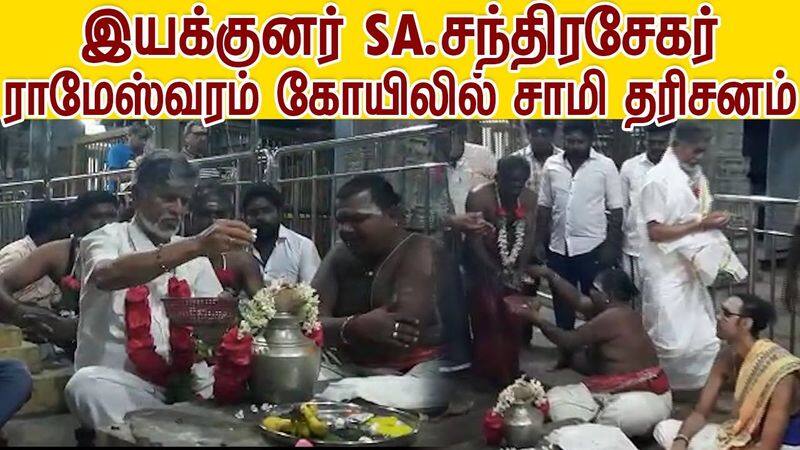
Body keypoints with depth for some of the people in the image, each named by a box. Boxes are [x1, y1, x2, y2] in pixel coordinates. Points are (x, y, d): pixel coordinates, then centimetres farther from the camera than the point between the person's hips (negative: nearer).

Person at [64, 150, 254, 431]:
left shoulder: (193, 255, 13)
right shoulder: (107, 239, -2)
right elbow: (107, 276, -27)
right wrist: (197, 247, -38)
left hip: (182, 383, 3)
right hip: (115, 382, -2)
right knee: (88, 383, -34)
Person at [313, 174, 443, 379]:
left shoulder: (419, 252, -10)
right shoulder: (339, 255, 8)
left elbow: (409, 331, -23)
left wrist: (343, 328, -9)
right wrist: (354, 326, -26)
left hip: (413, 369, -5)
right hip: (346, 368, 5)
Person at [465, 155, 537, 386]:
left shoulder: (529, 198, -5)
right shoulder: (480, 197, -20)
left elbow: (529, 236, -6)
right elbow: (474, 240, -20)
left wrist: (519, 270, -17)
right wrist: (496, 272, -22)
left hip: (515, 266, 5)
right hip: (484, 266, -5)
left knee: (514, 321, 6)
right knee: (488, 320, -9)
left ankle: (510, 373, 19)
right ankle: (489, 377, 1)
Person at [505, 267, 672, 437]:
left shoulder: (612, 317, -21)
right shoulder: (616, 309, 7)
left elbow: (570, 342, -16)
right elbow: (578, 300, 11)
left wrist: (537, 320, -9)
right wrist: (549, 275, 11)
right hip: (630, 389, 10)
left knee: (557, 400, -9)